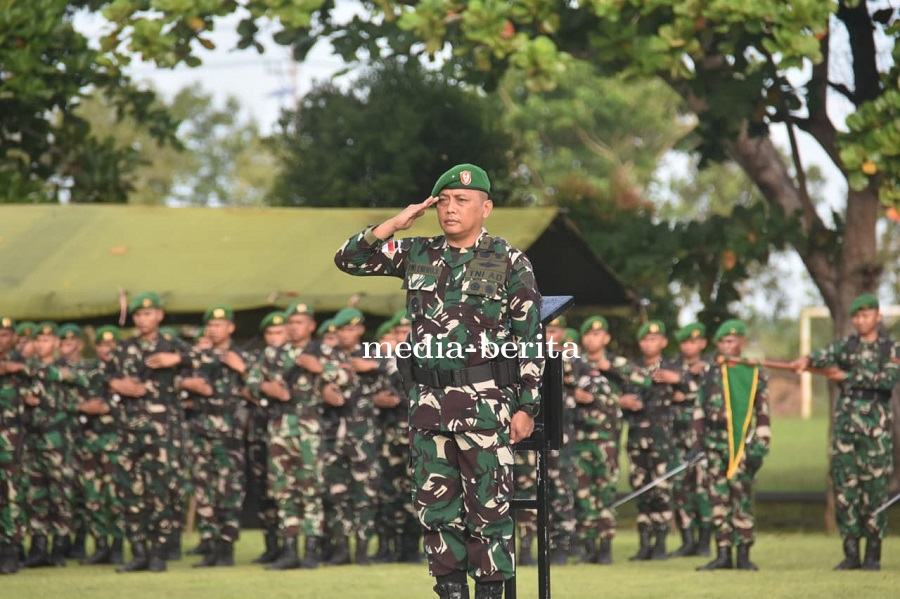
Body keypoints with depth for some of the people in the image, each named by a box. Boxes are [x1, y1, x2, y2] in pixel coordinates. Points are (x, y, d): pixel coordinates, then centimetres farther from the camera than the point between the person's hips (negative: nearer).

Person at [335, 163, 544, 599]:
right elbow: (348, 259, 9)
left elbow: (530, 340, -3)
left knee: (488, 507, -2)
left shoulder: (510, 264, -2)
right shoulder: (417, 255, 9)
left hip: (485, 403, -5)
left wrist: (525, 407, -7)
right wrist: (395, 224, -1)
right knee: (436, 504, 7)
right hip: (428, 400, 5)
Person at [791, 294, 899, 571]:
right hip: (845, 423, 2)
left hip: (876, 426, -2)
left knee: (875, 486, -4)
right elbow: (826, 355, -9)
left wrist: (849, 377, -16)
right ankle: (851, 552, 5)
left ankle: (873, 553, 2)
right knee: (844, 485, -1)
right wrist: (808, 359, -32)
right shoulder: (846, 345, 12)